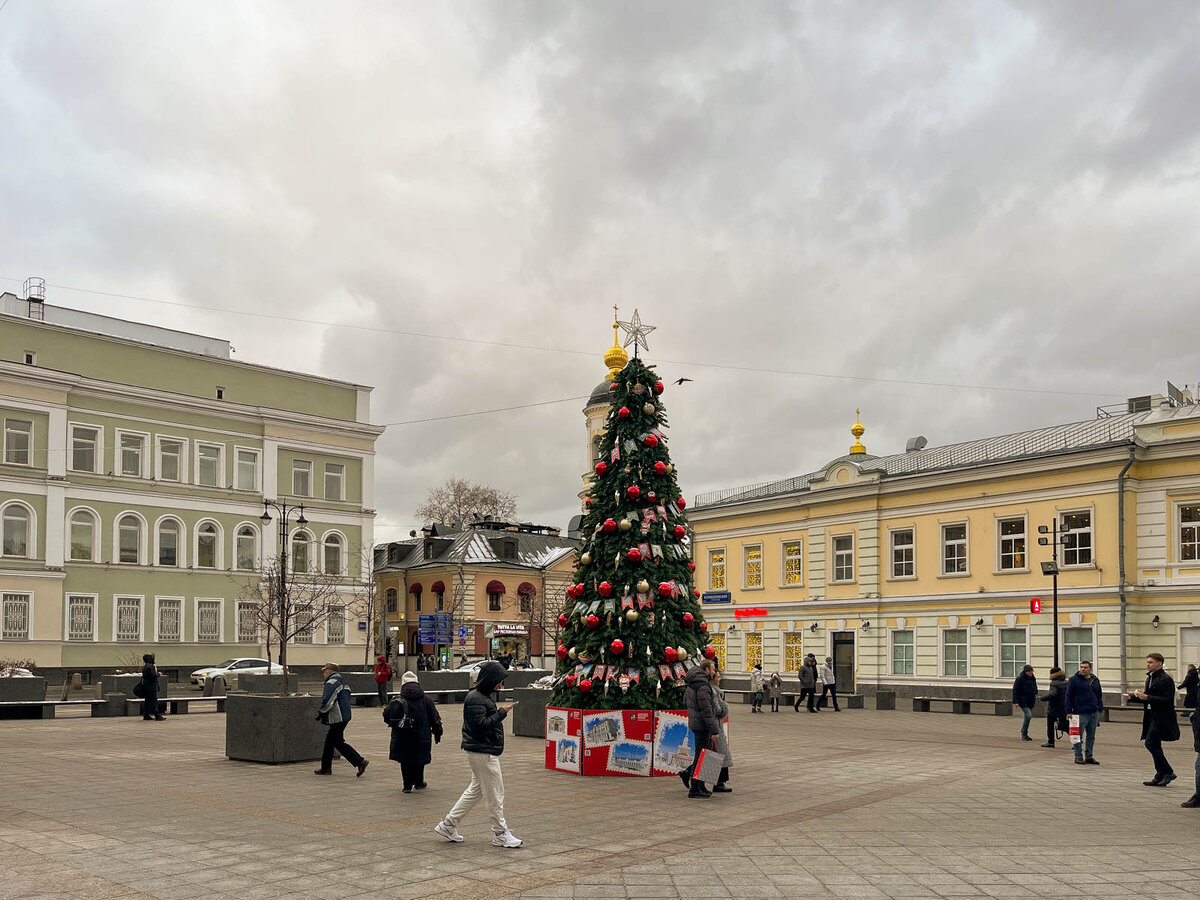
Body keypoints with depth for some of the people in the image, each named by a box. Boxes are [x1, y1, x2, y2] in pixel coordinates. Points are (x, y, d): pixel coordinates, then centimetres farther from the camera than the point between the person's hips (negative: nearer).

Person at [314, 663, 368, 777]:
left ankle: (360, 761, -13)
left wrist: (321, 713, -5)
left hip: (337, 718, -10)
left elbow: (327, 701, -21)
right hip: (344, 716, 10)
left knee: (339, 742, -7)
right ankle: (326, 768, 22)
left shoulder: (331, 683, -13)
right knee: (329, 741, 16)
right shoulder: (343, 682, 19)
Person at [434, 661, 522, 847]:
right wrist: (501, 712, -21)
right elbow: (480, 724, -25)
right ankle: (500, 834, 10)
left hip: (485, 752, 11)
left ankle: (448, 825, 23)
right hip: (483, 753, -11)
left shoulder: (483, 696, 14)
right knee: (495, 794, -1)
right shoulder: (475, 699, -18)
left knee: (475, 790, 18)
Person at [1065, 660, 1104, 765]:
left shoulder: (1095, 680, 13)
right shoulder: (1074, 680, -2)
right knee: (1079, 736, -2)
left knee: (1091, 736, 10)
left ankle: (1089, 756, 18)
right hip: (1081, 712, -5)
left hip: (1094, 713, 5)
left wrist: (1100, 708, 11)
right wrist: (1069, 711, -8)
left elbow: (1099, 695, 20)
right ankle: (1078, 756, 6)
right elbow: (1069, 696, -2)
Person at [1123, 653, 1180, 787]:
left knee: (1150, 743, -14)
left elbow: (1167, 700, -20)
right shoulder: (1150, 678, 16)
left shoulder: (1166, 679, -13)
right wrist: (1131, 697, 8)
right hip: (1152, 716, 10)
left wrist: (1147, 698, -26)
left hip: (1161, 717, -10)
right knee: (1155, 746, 11)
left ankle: (1168, 772, -3)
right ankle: (1160, 777, 17)